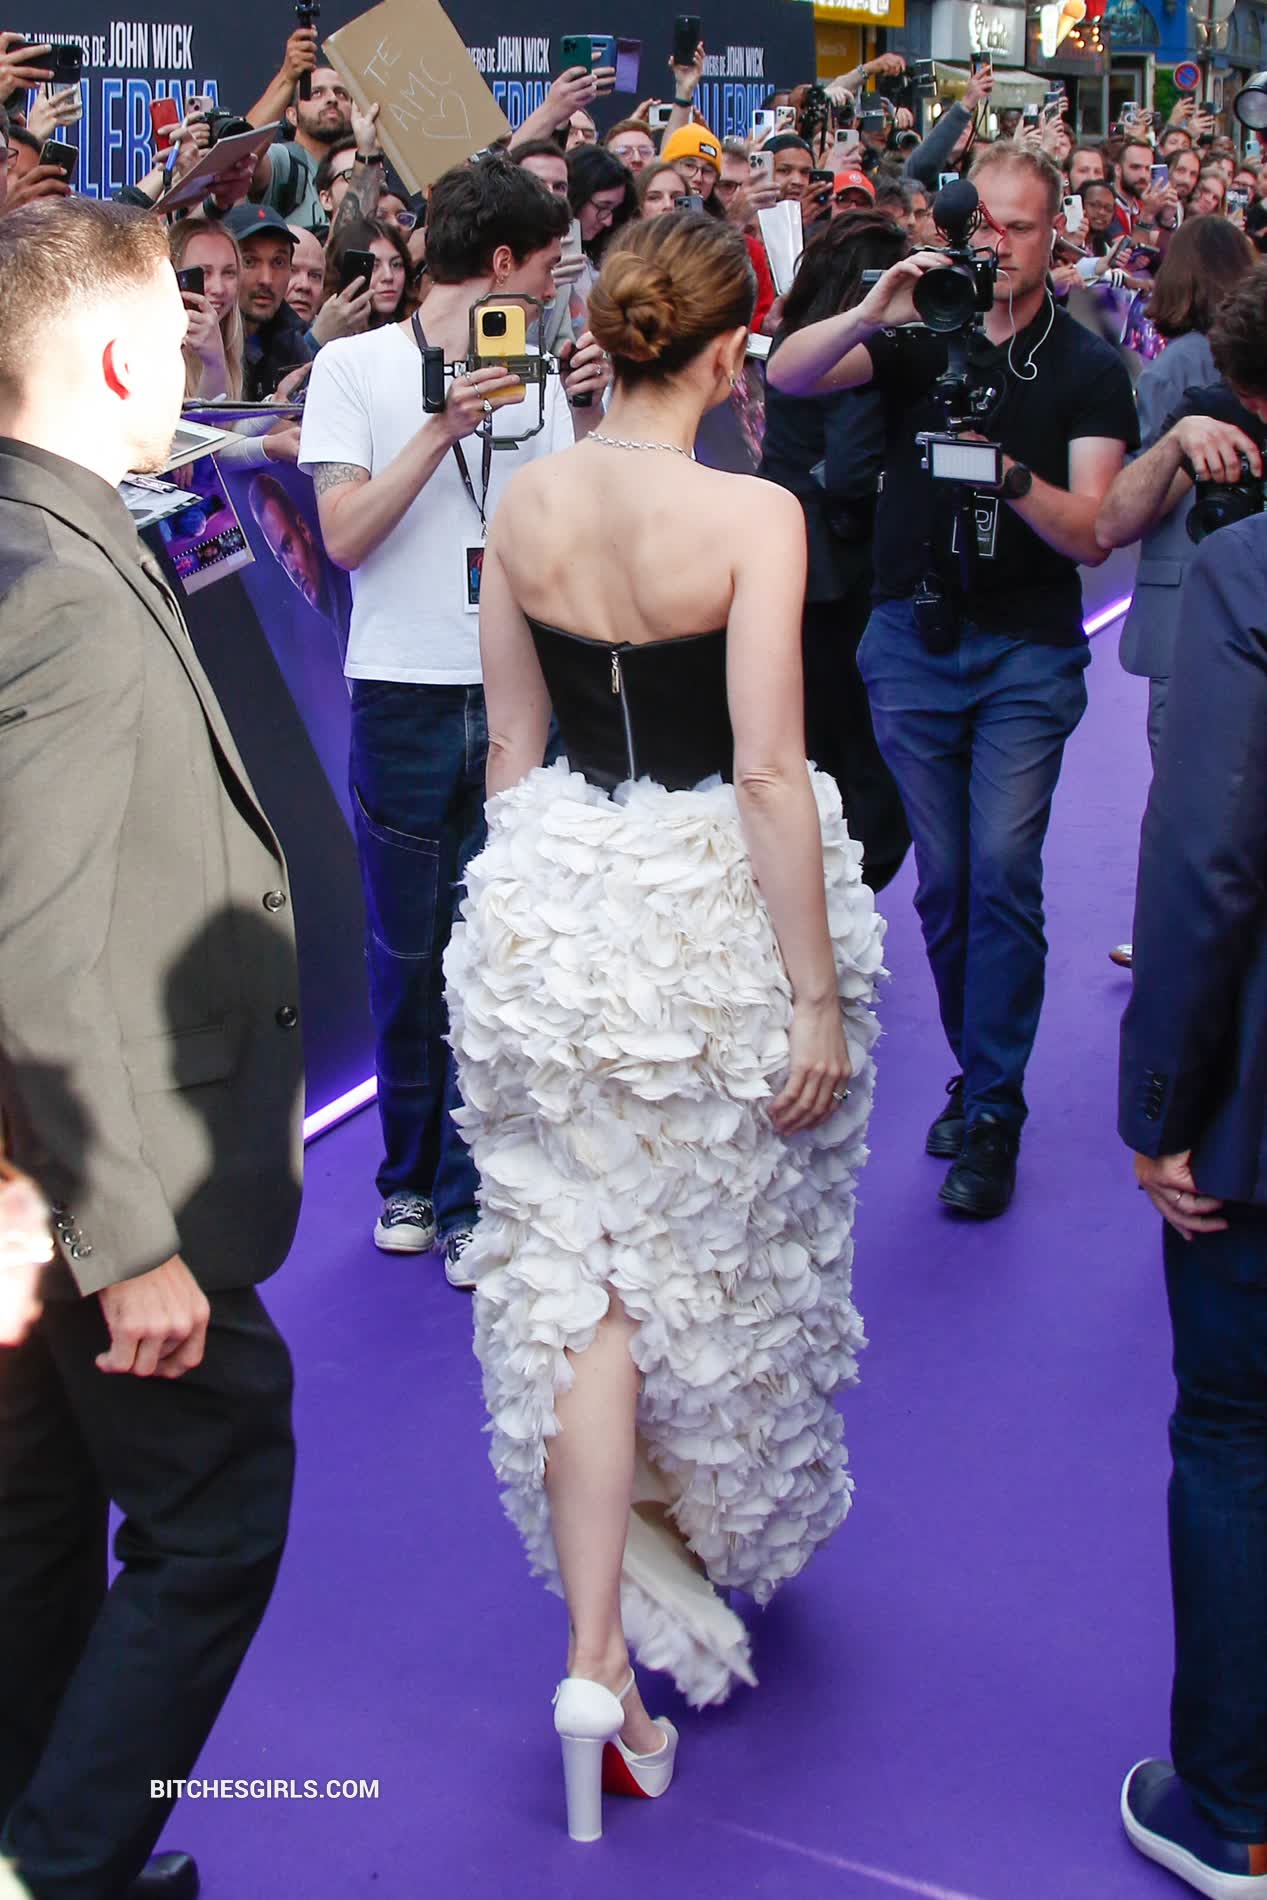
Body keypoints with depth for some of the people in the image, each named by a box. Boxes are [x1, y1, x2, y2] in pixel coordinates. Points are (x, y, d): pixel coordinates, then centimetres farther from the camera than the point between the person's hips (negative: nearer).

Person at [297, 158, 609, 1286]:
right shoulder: (357, 365, 2)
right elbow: (344, 535, -7)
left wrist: (585, 417, -7)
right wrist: (442, 431, -14)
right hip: (406, 695, -2)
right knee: (408, 950, 8)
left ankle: (470, 1195, 8)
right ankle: (409, 1172, 26)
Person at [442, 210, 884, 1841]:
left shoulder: (524, 504, -1)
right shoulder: (751, 515, -16)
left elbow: (512, 742, 6)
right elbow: (767, 773, -18)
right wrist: (820, 997, -11)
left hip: (551, 906, 4)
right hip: (711, 911, -3)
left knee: (578, 1264, 10)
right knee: (718, 1257, 19)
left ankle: (598, 1655, 5)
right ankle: (724, 1533, 44)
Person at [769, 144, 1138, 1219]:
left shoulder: (1089, 369, 0)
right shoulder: (917, 335, 4)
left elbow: (1090, 534, -8)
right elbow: (788, 375, -11)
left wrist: (1010, 473, -26)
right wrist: (873, 314, -27)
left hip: (1029, 648, -2)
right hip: (915, 637, 2)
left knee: (1003, 868, -12)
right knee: (943, 879, 8)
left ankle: (993, 1112, -2)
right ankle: (978, 1069, 26)